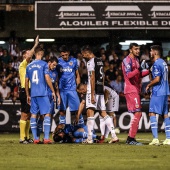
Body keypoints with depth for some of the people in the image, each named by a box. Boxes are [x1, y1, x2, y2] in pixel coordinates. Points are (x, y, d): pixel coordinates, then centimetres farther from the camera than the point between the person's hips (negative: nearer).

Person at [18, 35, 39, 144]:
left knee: (28, 115, 10)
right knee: (24, 115, -9)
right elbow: (29, 56, -22)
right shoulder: (23, 65, -7)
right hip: (25, 91, -9)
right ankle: (22, 138, -8)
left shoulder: (29, 66, 19)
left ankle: (27, 137, 14)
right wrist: (36, 45, -19)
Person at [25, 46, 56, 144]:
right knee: (47, 114, -2)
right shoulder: (44, 64, -4)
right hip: (43, 93, -5)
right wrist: (53, 91, -1)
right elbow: (47, 78, -9)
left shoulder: (29, 66, 12)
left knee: (34, 114, 7)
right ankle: (46, 138, -10)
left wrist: (28, 95, 23)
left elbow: (26, 82, 15)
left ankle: (35, 138, 5)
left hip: (33, 94, 5)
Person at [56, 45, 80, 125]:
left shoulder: (74, 61, 5)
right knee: (62, 111, 3)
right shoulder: (58, 61, 3)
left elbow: (77, 75, 11)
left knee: (77, 110, -6)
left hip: (72, 89, 0)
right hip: (62, 90, 0)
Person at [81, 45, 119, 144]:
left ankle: (90, 138, -13)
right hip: (101, 89, 8)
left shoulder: (91, 62, -10)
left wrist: (92, 94, -17)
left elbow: (92, 78, -15)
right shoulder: (100, 61, 17)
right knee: (103, 113, 9)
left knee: (90, 111, -9)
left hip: (93, 89, -8)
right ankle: (114, 136, 4)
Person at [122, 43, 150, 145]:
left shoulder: (136, 60, 18)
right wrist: (139, 69, -32)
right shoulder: (127, 60, -11)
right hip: (131, 90, -10)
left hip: (136, 90, 10)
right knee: (138, 113, -13)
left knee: (138, 114, 10)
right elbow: (129, 75, -22)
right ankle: (131, 138, -11)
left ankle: (131, 138, 13)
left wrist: (149, 71, 10)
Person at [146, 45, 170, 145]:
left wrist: (149, 85, -6)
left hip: (158, 92, -9)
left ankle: (155, 138, -16)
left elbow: (157, 79, -21)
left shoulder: (156, 64, -14)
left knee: (152, 113, -8)